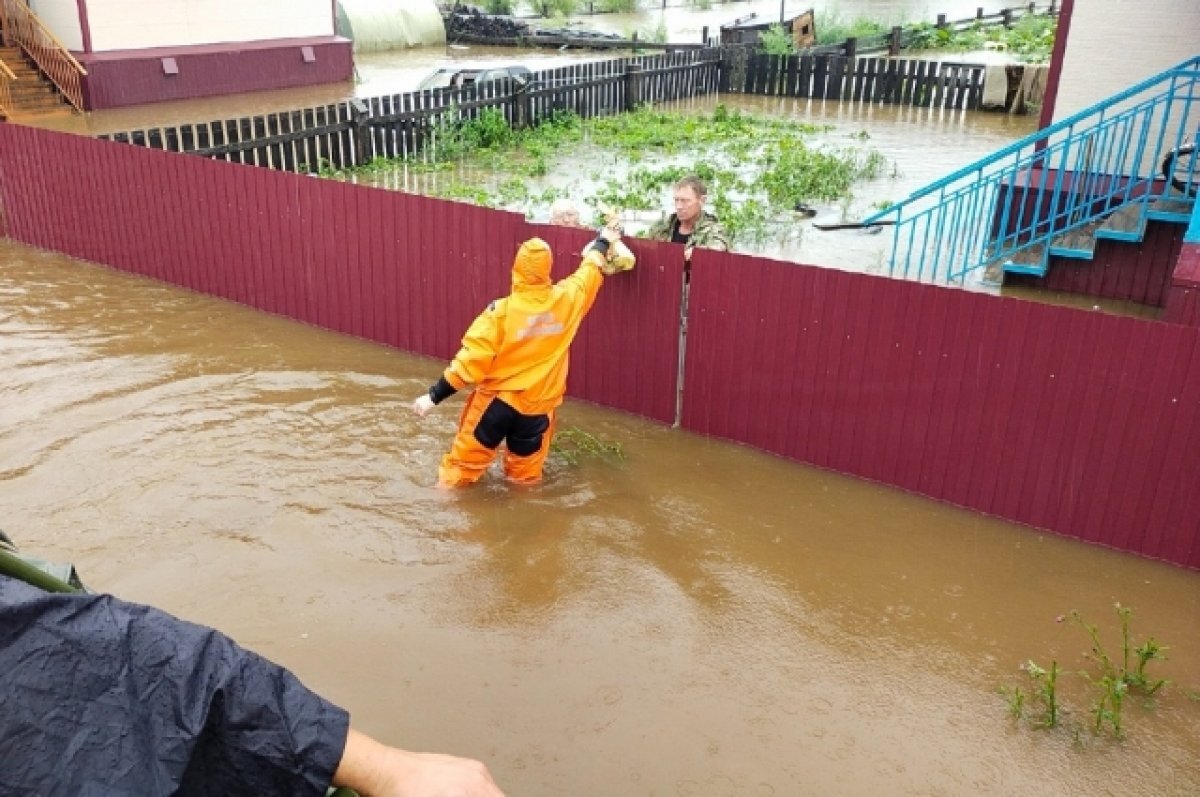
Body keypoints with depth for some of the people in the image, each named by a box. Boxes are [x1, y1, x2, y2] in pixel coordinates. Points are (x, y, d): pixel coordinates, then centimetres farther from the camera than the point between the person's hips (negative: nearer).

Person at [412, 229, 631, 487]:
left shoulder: (502, 310, -19)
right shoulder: (567, 299, -8)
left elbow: (471, 359, -19)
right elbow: (591, 270, 13)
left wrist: (434, 396, -12)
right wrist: (603, 241, 33)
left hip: (497, 401, -3)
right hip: (538, 407, 3)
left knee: (464, 463, 11)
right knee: (525, 474, 18)